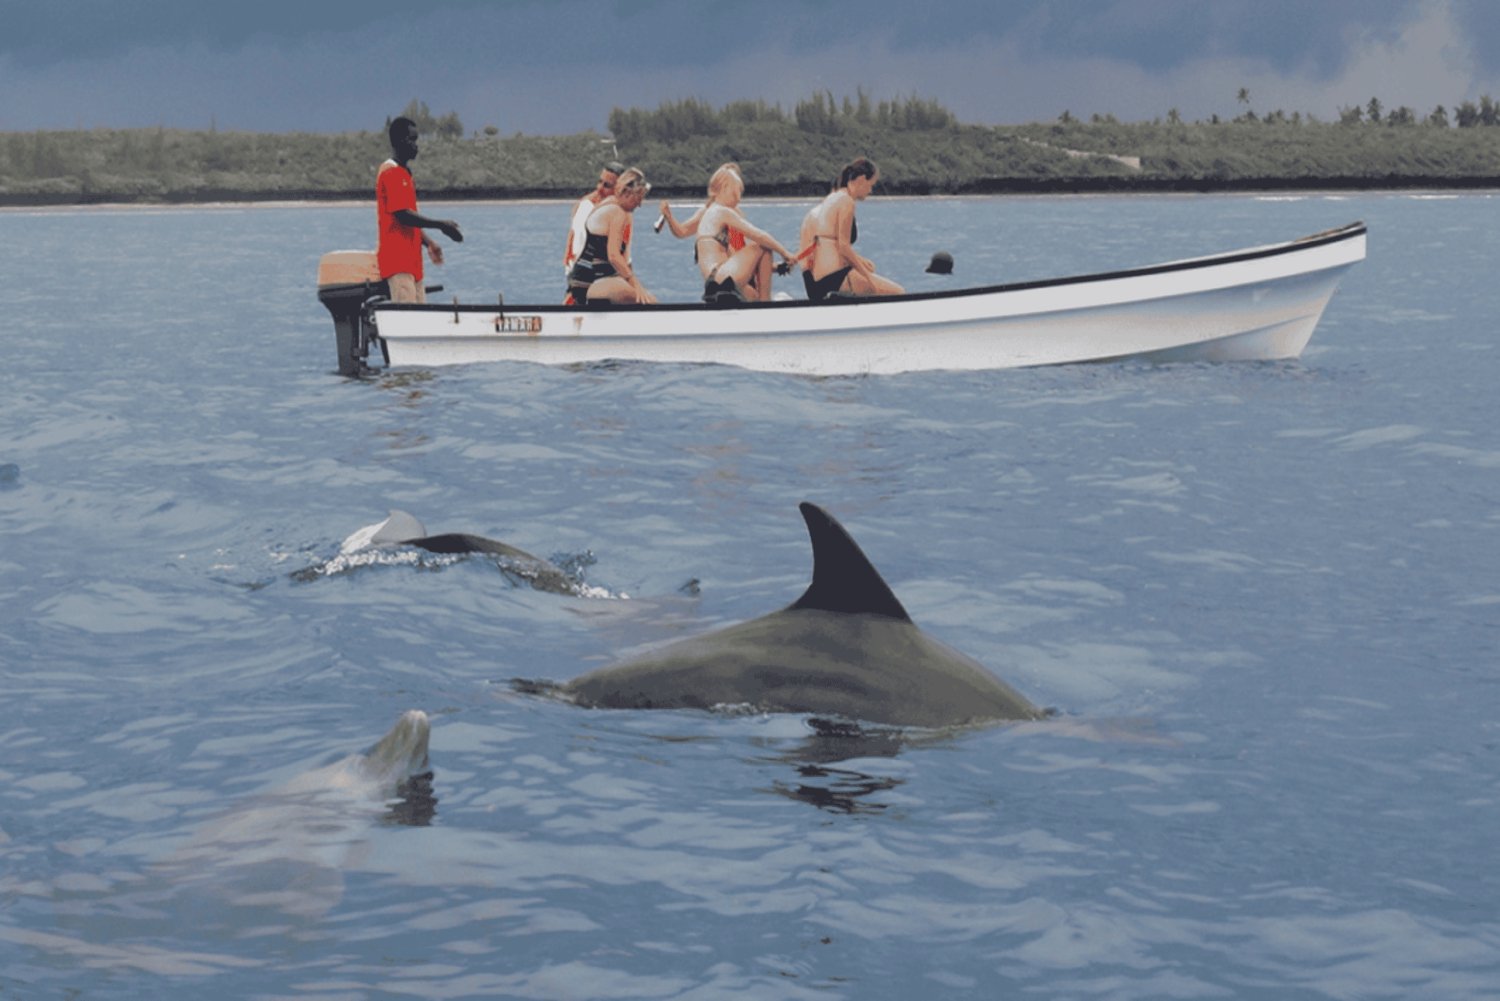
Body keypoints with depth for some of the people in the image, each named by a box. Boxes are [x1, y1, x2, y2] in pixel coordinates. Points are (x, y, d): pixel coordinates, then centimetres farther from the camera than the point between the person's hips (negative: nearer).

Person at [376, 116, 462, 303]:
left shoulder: (403, 173, 20)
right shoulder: (392, 172, -11)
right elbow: (403, 215, -19)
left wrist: (428, 242, 14)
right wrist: (441, 225, -14)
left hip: (410, 260, 10)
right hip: (397, 260, -10)